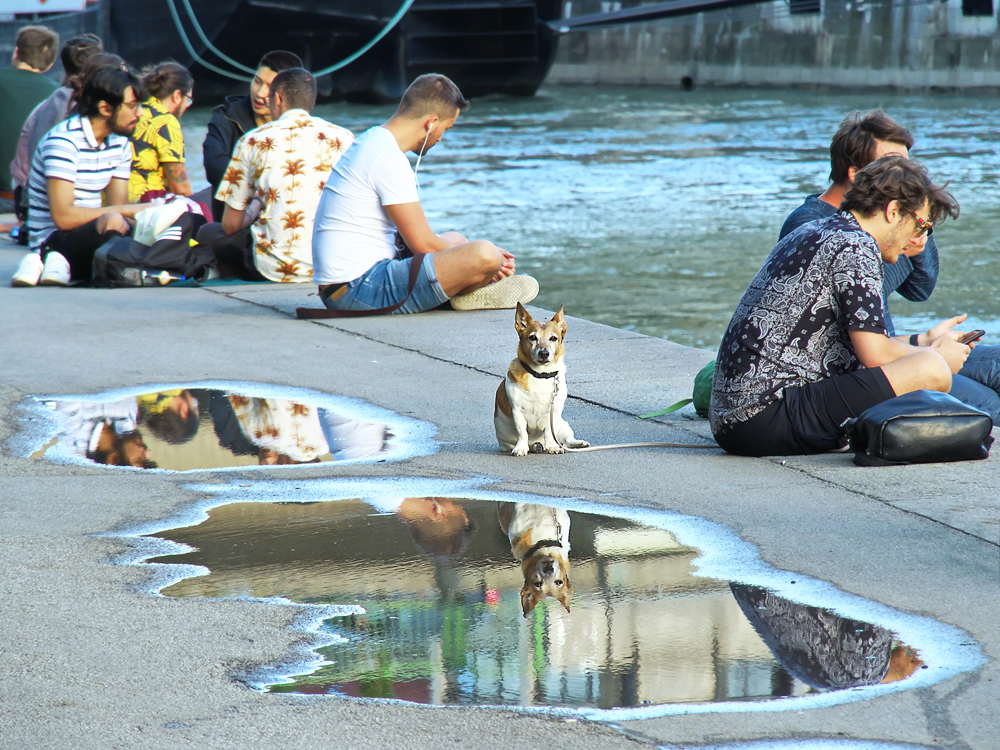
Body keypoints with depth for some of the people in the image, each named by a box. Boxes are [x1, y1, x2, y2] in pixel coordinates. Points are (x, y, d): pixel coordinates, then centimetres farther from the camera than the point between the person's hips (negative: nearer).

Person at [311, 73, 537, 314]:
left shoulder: (371, 141, 18)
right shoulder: (389, 159, -15)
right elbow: (423, 245, -14)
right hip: (360, 290, -12)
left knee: (455, 239, 33)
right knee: (485, 254, -23)